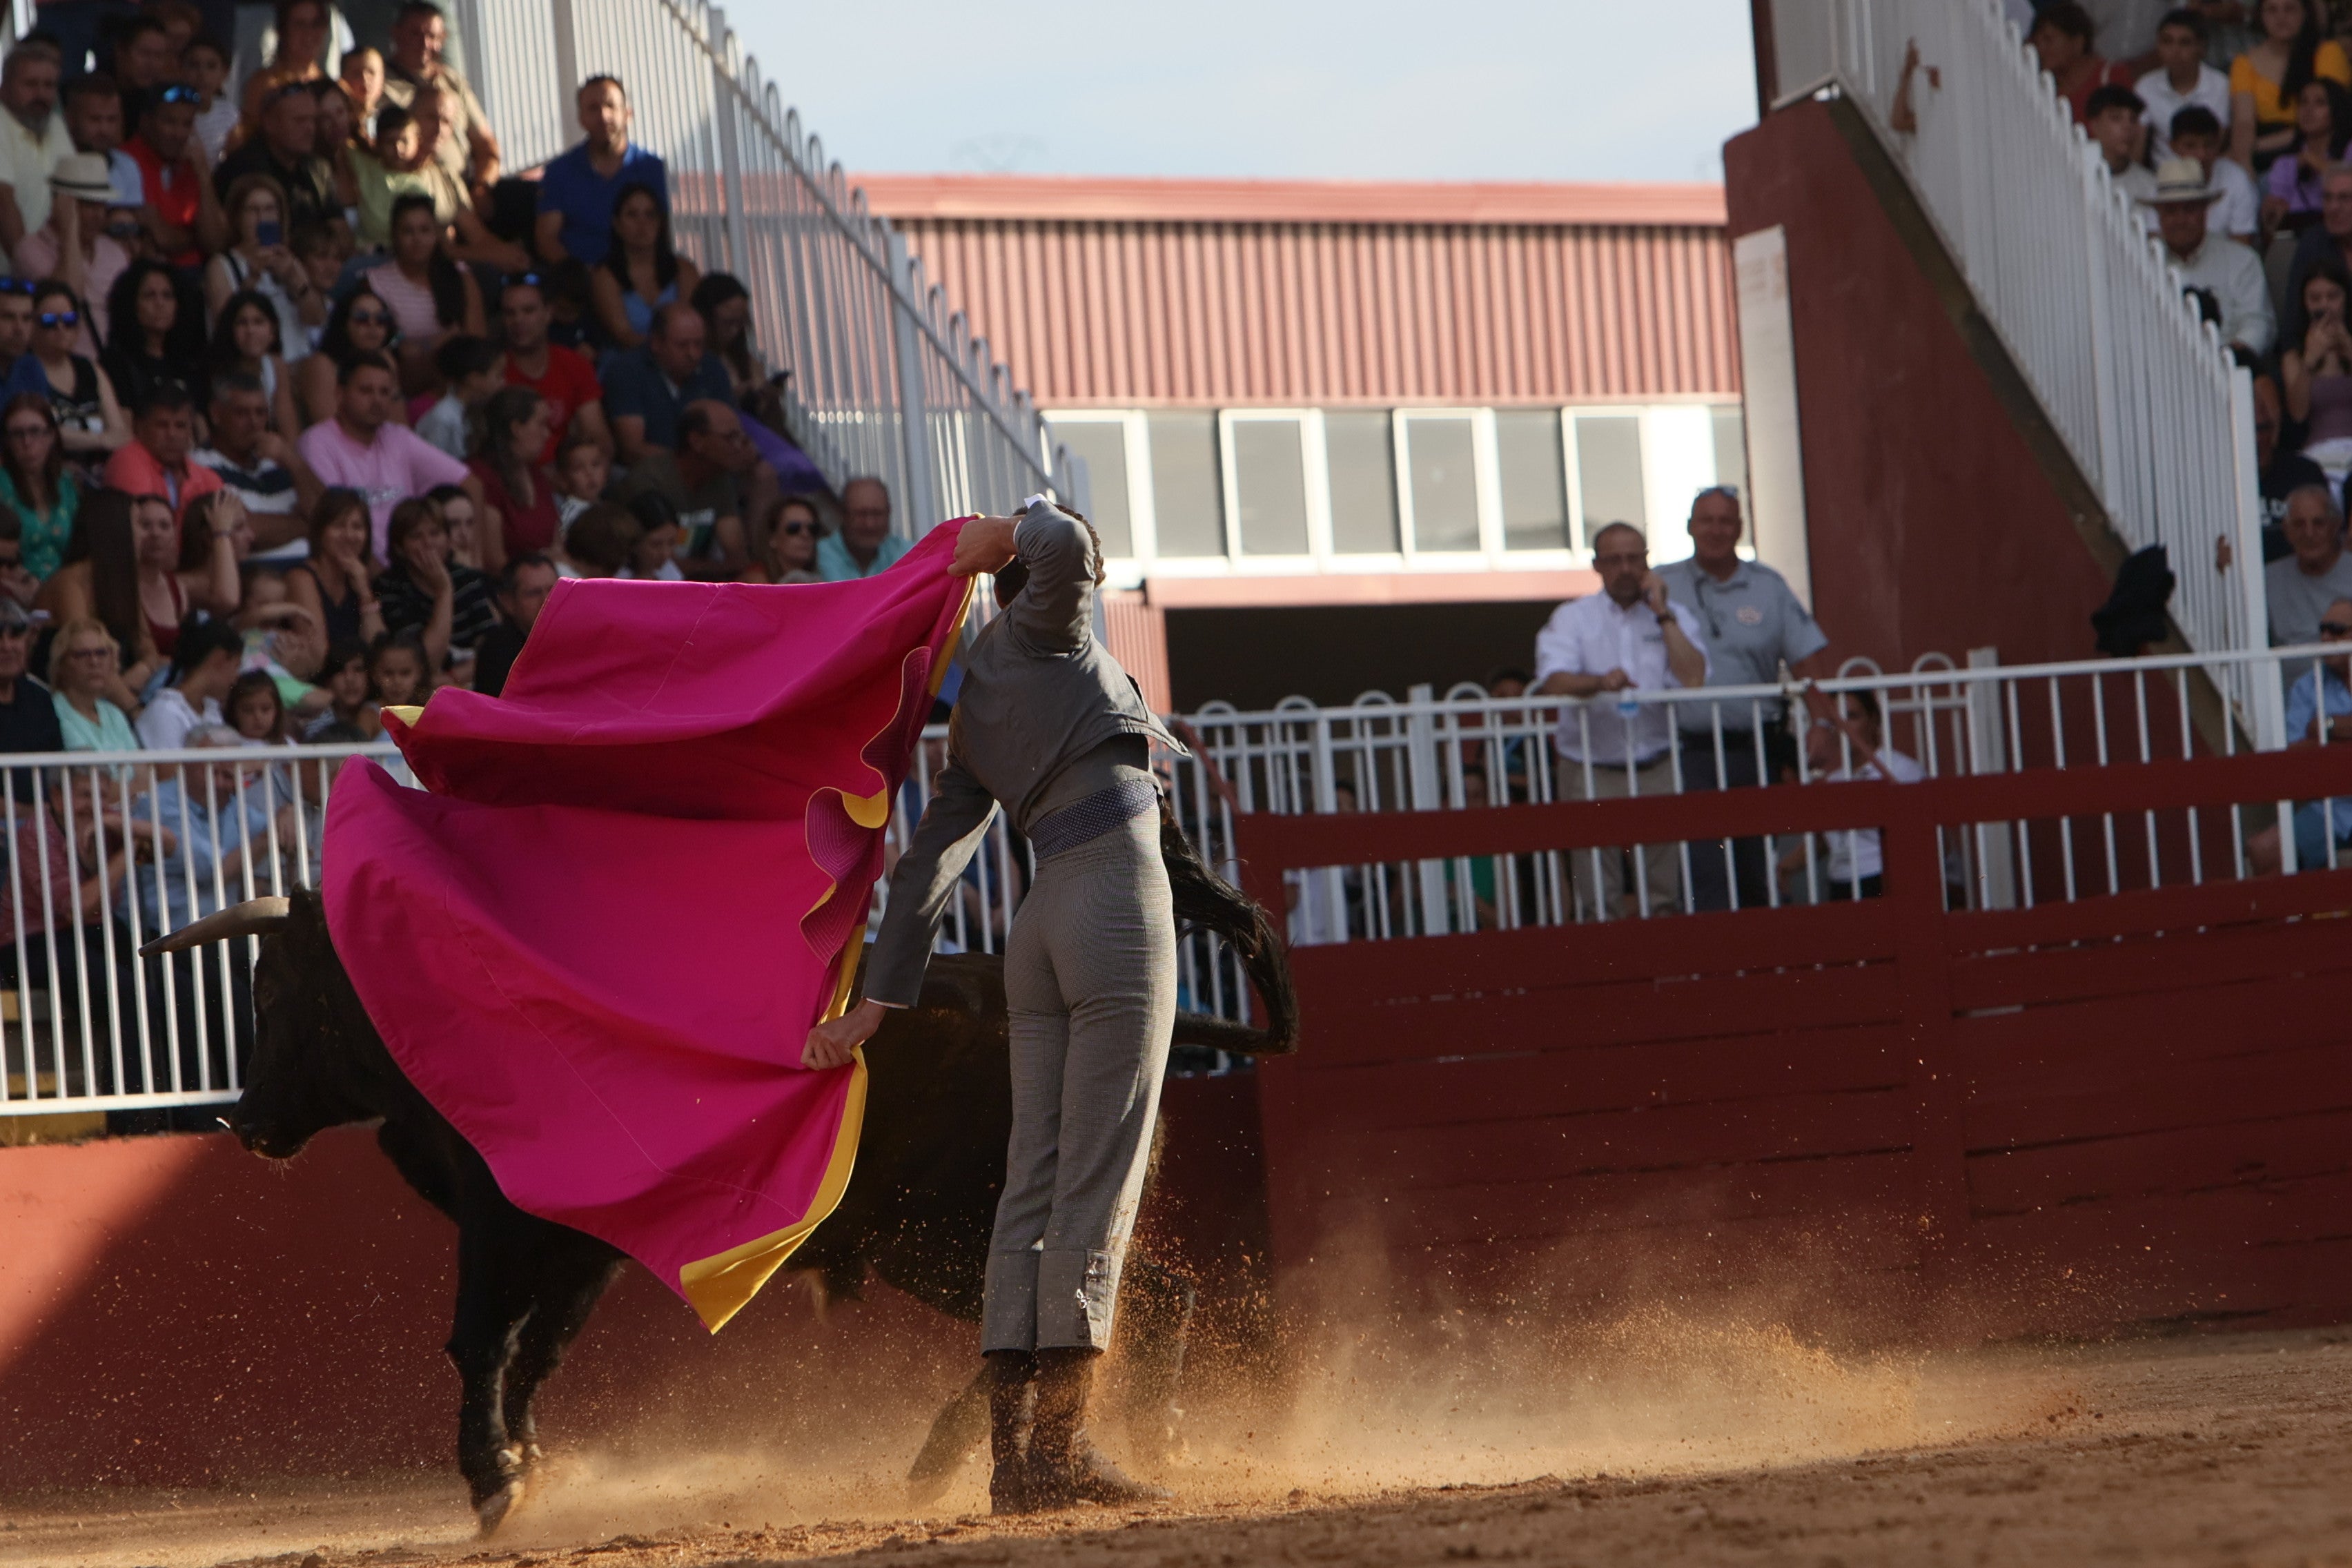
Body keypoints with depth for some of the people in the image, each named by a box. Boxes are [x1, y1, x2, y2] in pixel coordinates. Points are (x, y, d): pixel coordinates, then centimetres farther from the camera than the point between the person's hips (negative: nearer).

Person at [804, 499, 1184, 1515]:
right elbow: (1063, 542, -19)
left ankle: (1012, 1457, 3)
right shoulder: (1043, 631, 3)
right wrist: (1001, 534, 3)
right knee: (1097, 1186, -8)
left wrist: (874, 1005, 19)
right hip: (1119, 898, -7)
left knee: (1034, 1190, 6)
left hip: (1044, 922, 7)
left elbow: (926, 868, 19)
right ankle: (1061, 1447, -11)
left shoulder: (975, 716, 22)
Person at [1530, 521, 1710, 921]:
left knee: (1668, 899, -3)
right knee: (1598, 904, -5)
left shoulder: (1675, 616, 11)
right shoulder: (1572, 618, 9)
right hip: (1593, 772, -1)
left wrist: (1661, 613, -5)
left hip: (1660, 769, 1)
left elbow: (1693, 678, -6)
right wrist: (1599, 682, -29)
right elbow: (1553, 682, -9)